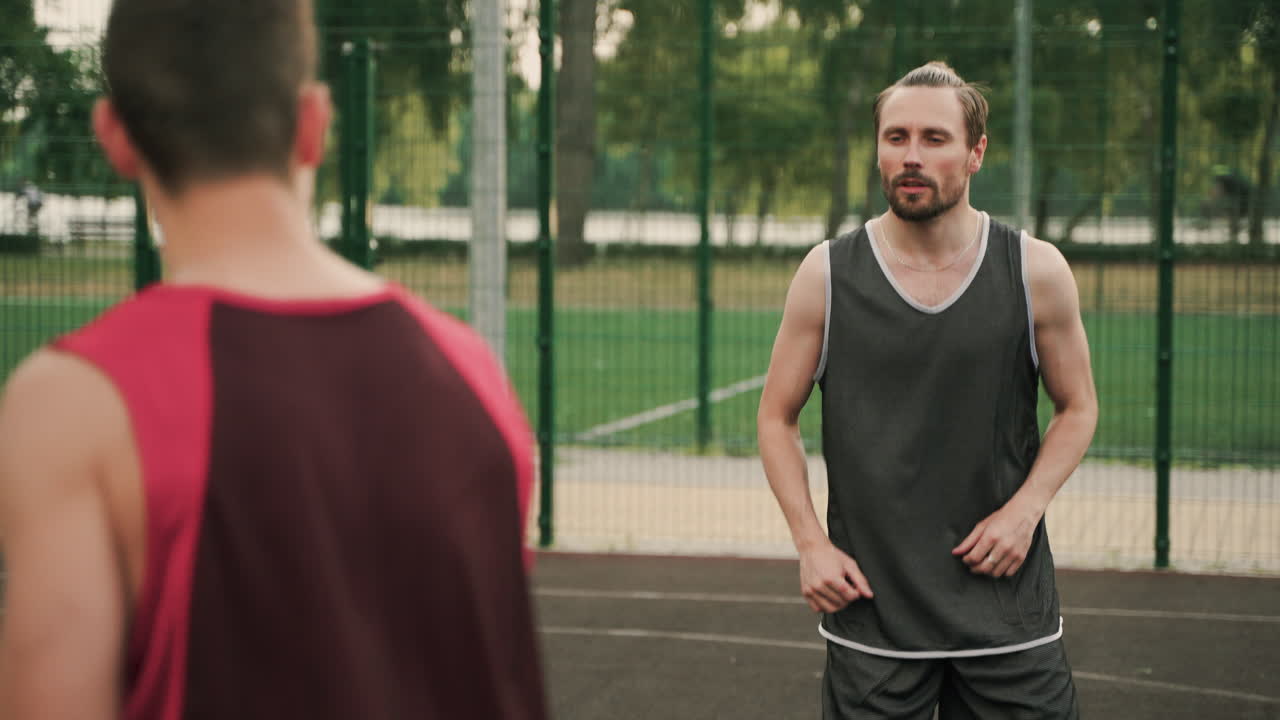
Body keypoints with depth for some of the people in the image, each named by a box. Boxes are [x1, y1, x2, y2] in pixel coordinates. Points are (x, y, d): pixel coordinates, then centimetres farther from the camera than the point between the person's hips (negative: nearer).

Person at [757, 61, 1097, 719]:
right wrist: (810, 544, -4)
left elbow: (1078, 408, 10)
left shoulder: (1036, 271, -1)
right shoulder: (827, 275, -2)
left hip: (1006, 607, 0)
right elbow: (777, 418, 7)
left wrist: (1025, 508, -6)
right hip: (869, 603, 0)